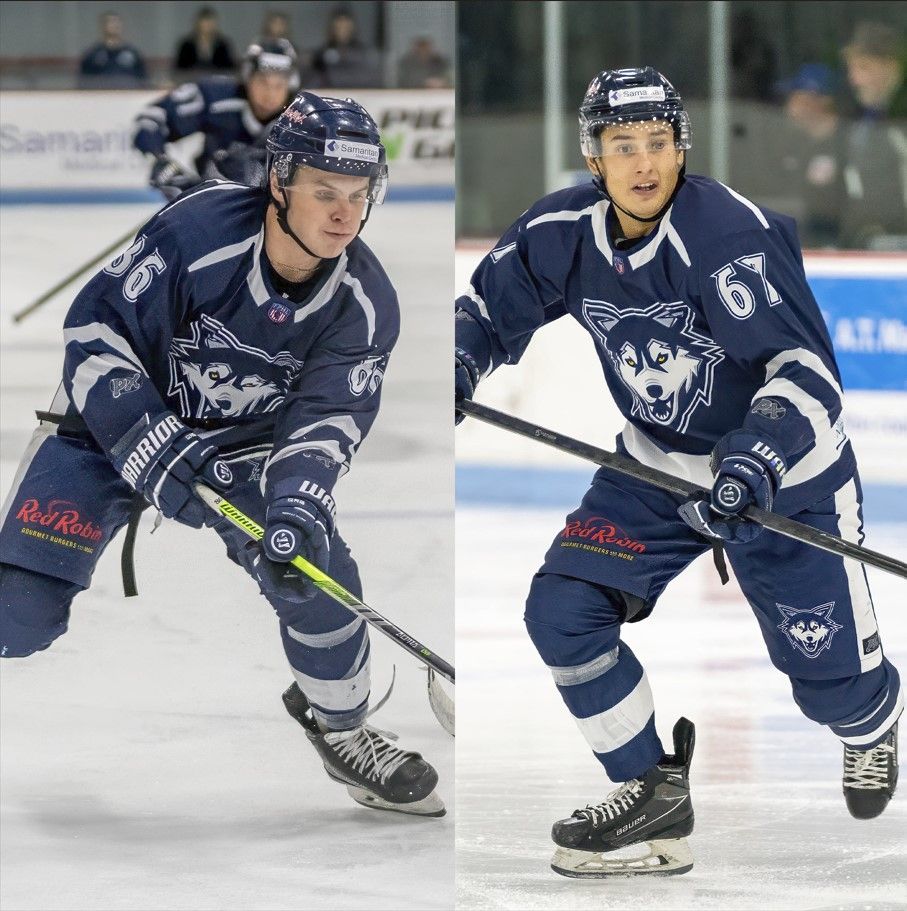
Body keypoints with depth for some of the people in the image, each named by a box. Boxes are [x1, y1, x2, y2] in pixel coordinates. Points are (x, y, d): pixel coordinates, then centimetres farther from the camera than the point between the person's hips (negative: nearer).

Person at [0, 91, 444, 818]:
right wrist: (156, 451, -34)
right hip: (118, 427, -3)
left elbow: (327, 420, -20)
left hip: (246, 444, 4)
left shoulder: (367, 304, -18)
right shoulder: (198, 232, -31)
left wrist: (299, 507, -39)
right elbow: (97, 328, -26)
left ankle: (341, 728, 17)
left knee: (316, 572, -10)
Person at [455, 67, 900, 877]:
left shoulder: (727, 231, -30)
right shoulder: (564, 232, -12)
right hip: (658, 467, 5)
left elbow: (806, 369, -35)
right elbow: (491, 307, 5)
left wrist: (756, 466, -50)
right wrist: (458, 366, -16)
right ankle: (653, 794, 4)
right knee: (561, 609, -9)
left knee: (830, 677, -1)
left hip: (785, 473, -5)